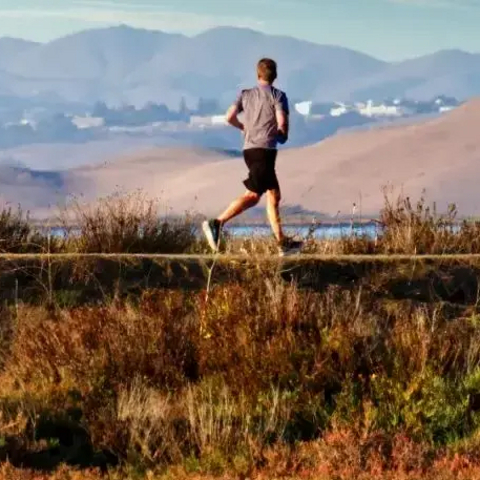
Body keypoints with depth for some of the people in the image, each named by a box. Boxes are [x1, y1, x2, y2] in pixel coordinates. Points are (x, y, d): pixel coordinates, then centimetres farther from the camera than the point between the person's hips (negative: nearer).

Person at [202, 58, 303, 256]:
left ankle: (282, 242, 11)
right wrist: (283, 135, 13)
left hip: (249, 148, 7)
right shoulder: (277, 95, 0)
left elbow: (230, 117, 2)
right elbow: (282, 123, -10)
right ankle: (217, 223, -24)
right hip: (265, 149, -7)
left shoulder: (245, 94, 13)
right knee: (253, 195, -10)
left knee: (274, 195, 11)